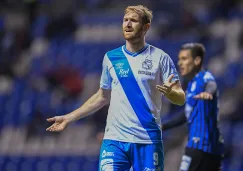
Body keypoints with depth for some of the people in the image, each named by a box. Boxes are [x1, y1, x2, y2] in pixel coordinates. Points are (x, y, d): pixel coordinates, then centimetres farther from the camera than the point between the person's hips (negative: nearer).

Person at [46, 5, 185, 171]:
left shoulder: (160, 57, 0)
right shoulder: (111, 58, 9)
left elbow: (181, 99, -2)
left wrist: (170, 92, -25)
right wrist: (69, 118, 18)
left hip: (148, 142, -2)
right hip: (114, 140, 2)